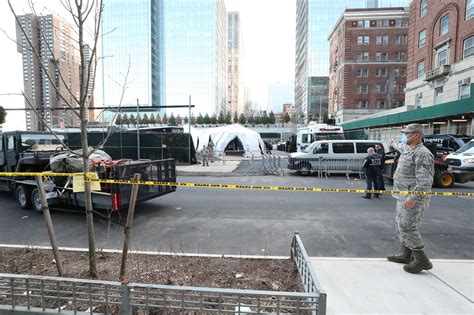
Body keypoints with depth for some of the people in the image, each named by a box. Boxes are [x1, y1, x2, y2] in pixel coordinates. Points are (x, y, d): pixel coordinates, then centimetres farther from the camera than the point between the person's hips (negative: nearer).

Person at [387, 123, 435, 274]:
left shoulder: (422, 154, -17)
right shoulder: (407, 149, 12)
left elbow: (425, 181, -23)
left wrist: (414, 198, -29)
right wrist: (394, 144, 59)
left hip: (412, 198, -10)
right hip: (402, 196, 10)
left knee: (407, 227, -8)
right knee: (401, 224, 15)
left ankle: (422, 260, 4)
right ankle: (406, 255, 26)